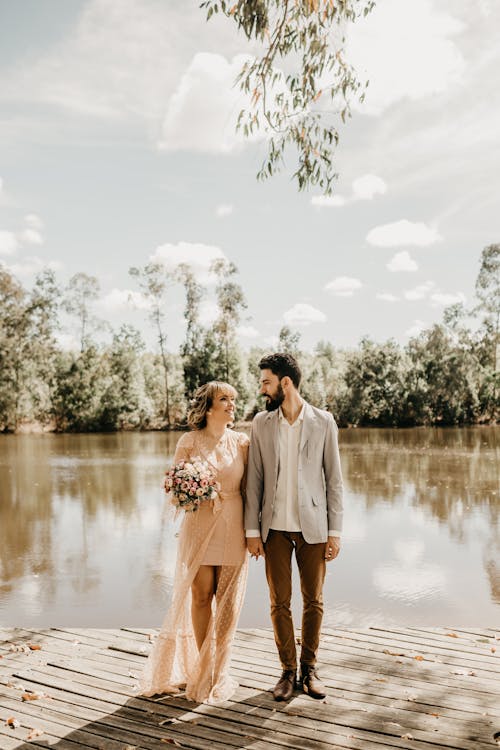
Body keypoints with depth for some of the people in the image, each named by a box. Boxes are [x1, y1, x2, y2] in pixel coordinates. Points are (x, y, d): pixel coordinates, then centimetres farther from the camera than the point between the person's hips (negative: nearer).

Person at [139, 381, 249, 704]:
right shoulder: (189, 442, -2)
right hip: (199, 526, -1)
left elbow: (248, 487, 6)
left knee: (227, 600, 5)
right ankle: (201, 669, 21)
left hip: (233, 529, 2)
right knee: (201, 597, 5)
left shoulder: (242, 442, 3)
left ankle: (217, 672, 21)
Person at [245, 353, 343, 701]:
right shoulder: (261, 423, 2)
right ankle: (288, 670, 23)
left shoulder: (323, 421, -3)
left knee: (314, 601, 8)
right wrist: (252, 530, 0)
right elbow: (255, 480, 3)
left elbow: (334, 479, -1)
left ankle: (309, 669, 26)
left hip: (312, 527, -1)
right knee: (280, 602, 7)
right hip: (275, 528, 1)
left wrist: (335, 531, -3)